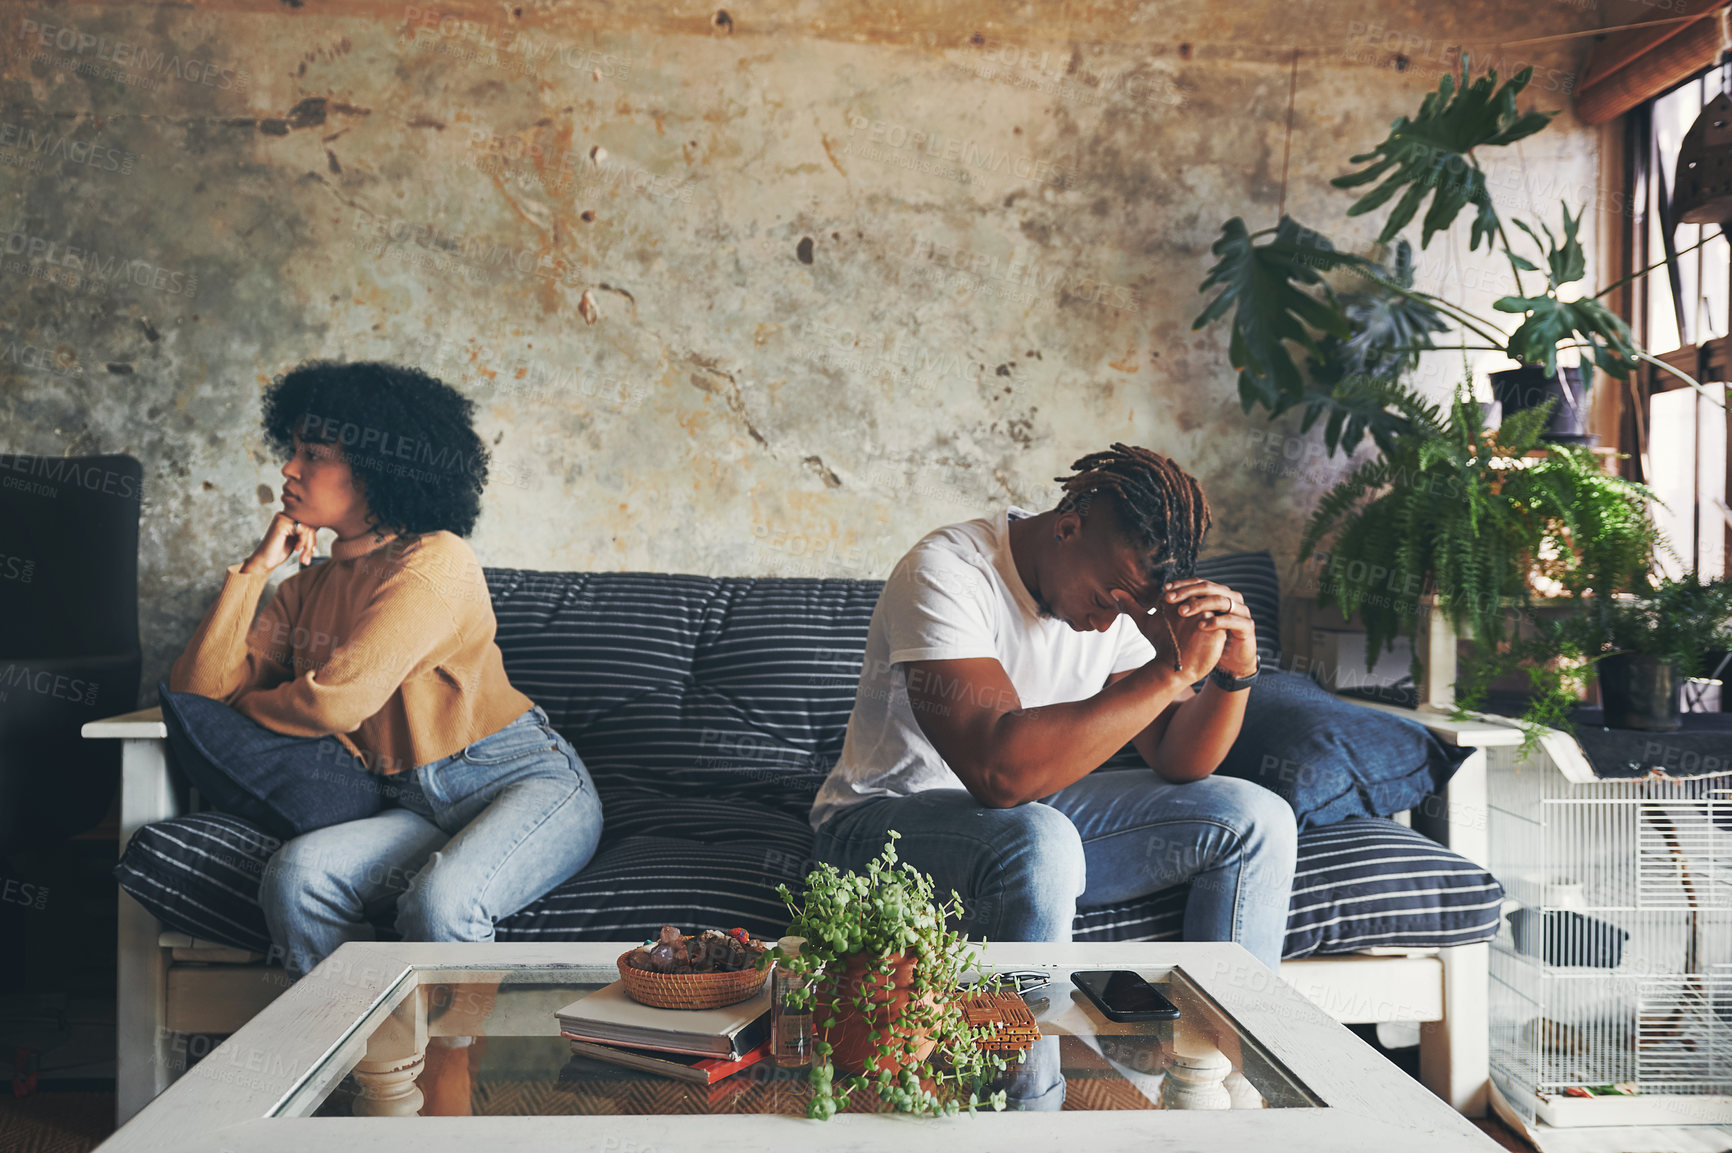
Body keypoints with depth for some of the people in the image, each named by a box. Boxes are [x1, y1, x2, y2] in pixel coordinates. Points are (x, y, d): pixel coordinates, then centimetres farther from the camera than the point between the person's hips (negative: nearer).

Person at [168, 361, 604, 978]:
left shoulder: (436, 562, -9)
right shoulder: (307, 588, 15)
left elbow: (337, 702, -16)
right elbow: (197, 689, 5)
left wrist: (248, 703, 5)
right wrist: (257, 565, 3)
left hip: (526, 782, -5)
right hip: (418, 807, 6)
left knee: (438, 904, -34)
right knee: (295, 873, -23)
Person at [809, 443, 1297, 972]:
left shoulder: (1126, 584, -4)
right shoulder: (946, 574, -26)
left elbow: (1176, 762, -1)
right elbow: (999, 772, -39)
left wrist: (1234, 673, -21)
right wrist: (1171, 670, -36)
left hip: (1041, 805, 7)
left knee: (1257, 821, -4)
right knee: (1038, 845, -39)